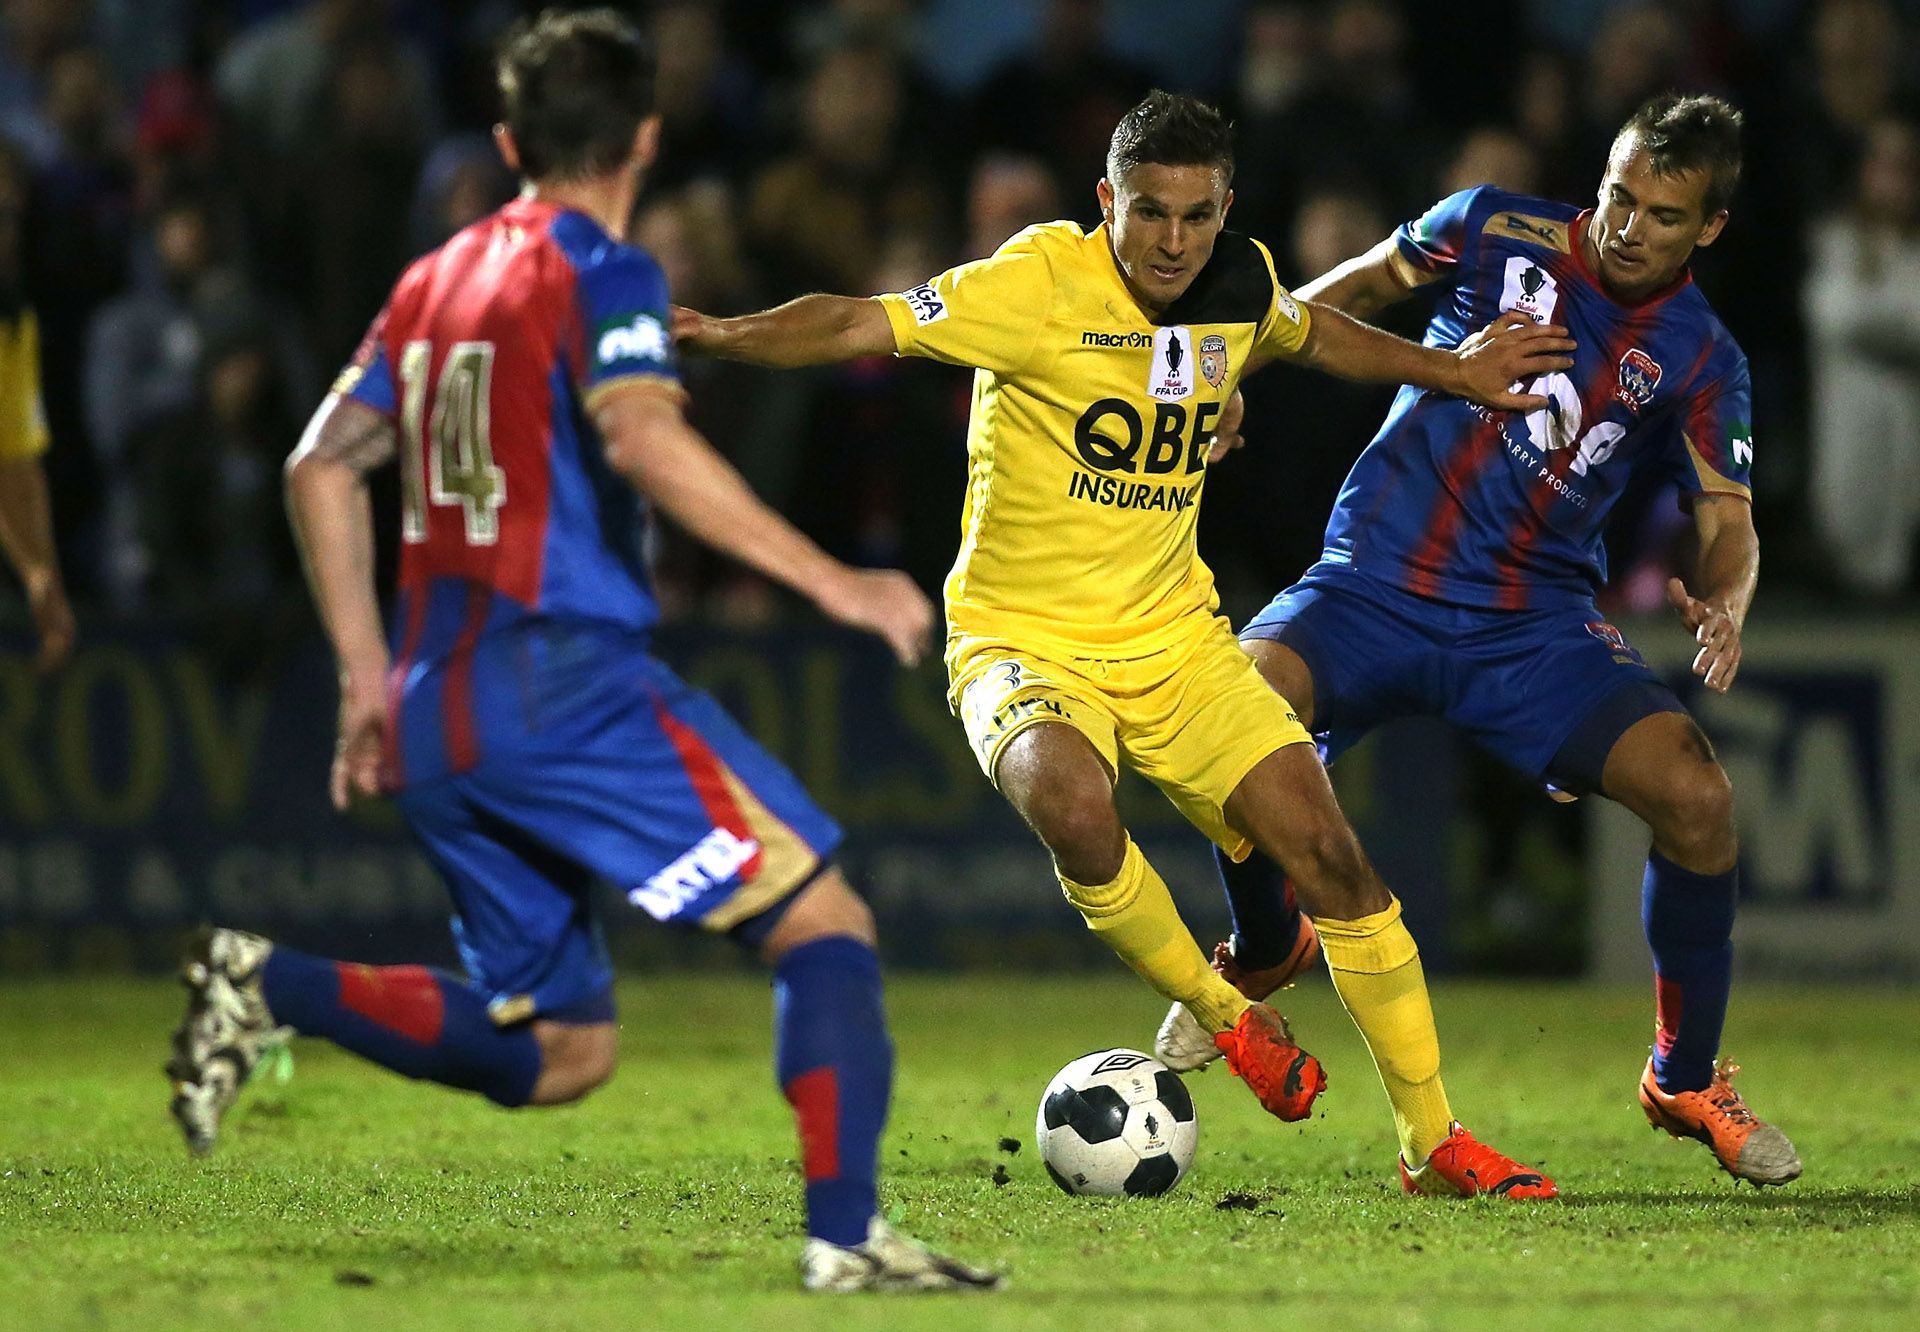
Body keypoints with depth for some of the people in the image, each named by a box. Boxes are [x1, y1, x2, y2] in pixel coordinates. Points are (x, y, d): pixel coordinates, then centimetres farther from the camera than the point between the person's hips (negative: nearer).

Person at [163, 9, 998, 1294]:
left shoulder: (436, 281, 19)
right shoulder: (600, 274, -4)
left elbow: (322, 467, 21)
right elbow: (645, 439, -23)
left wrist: (369, 677, 23)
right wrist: (831, 581, -22)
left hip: (437, 720, 8)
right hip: (565, 681, -8)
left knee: (556, 1056, 13)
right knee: (825, 918, -3)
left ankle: (270, 984, -2)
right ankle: (847, 1234, -16)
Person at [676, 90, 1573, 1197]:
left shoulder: (1241, 284, 0)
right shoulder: (1043, 280, -17)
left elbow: (1309, 332, 26)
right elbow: (861, 325, -23)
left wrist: (1452, 372, 30)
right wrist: (720, 333, -38)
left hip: (1175, 638, 5)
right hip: (1024, 641, -5)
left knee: (1329, 850, -5)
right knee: (1073, 806, -36)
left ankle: (1433, 1140, 10)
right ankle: (1224, 1016, -9)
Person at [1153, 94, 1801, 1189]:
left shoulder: (1701, 361, 1)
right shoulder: (1496, 235, 0)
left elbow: (1729, 528, -2)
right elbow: (1372, 281, 18)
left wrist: (1725, 603, -25)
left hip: (1535, 626, 1)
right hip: (1372, 591, -1)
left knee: (1699, 797, -22)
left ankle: (1687, 1080, 4)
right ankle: (1265, 949, 2)